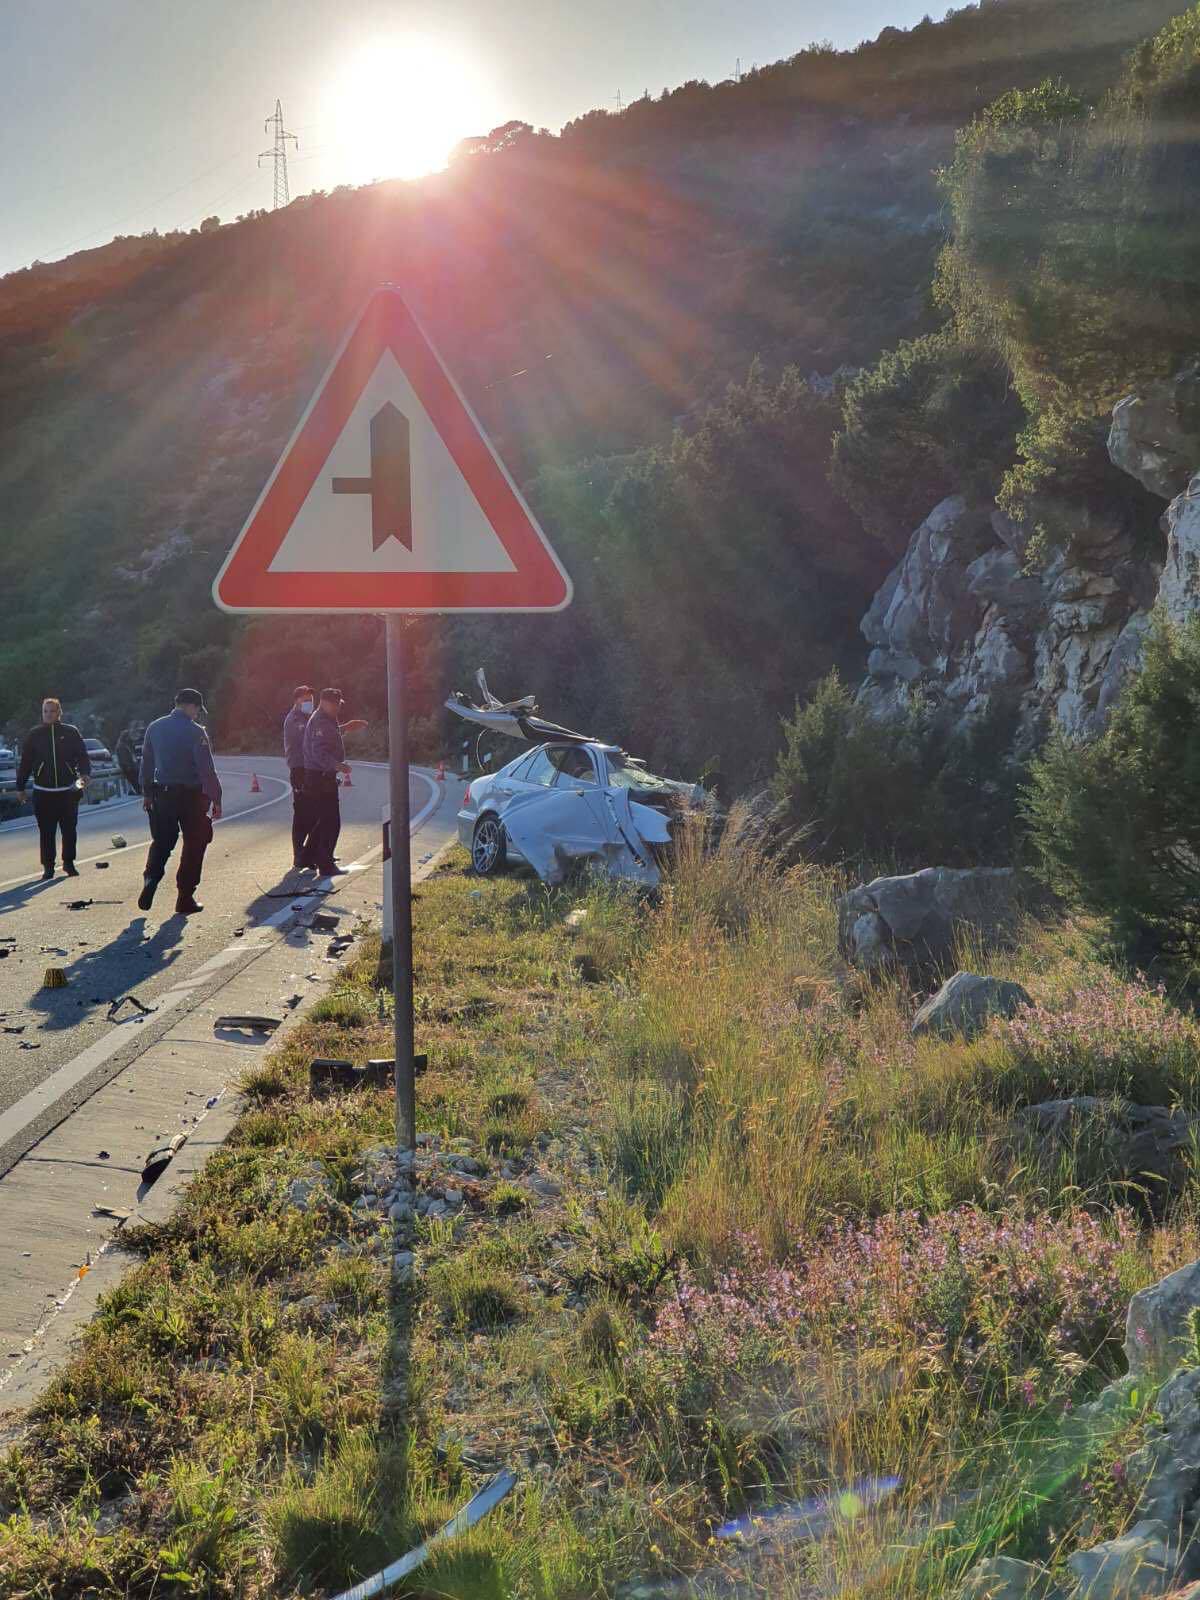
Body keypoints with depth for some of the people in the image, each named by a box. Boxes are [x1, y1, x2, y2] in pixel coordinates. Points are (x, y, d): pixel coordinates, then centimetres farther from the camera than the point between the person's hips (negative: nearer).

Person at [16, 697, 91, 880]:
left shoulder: (71, 732, 2)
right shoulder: (34, 734, 4)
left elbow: (83, 756, 3)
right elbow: (25, 762, 8)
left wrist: (84, 774, -15)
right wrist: (21, 787, 8)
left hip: (68, 790, 0)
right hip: (43, 792, 0)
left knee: (70, 829, 6)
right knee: (46, 831, 1)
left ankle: (69, 862, 21)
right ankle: (48, 866, 8)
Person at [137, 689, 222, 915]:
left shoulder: (155, 728, 4)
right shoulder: (195, 732, -12)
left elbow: (146, 763, 10)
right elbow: (207, 769, -15)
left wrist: (147, 793, 17)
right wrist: (216, 799, -11)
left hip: (162, 794, 4)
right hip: (191, 795, -4)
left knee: (161, 842, 17)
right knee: (194, 845, 8)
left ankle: (150, 879, -8)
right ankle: (185, 900, 9)